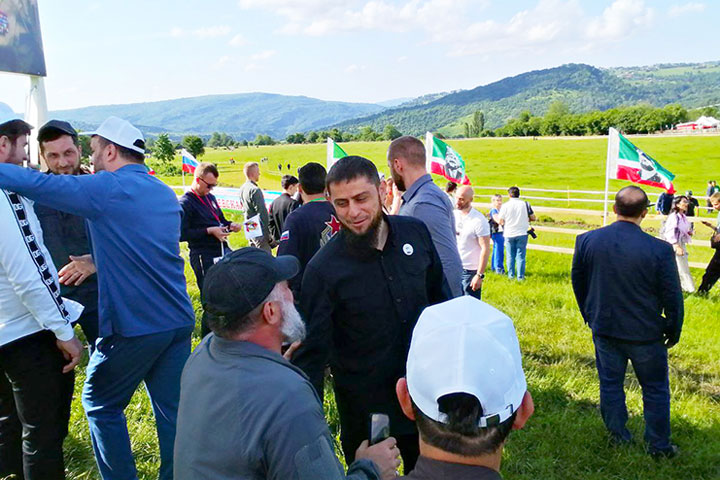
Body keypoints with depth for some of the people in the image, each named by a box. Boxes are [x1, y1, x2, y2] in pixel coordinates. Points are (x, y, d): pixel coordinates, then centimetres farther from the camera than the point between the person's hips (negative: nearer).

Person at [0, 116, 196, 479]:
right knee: (172, 412, 13)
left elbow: (37, 184, -10)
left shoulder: (107, 189, -11)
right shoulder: (165, 194, 12)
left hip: (132, 326, -6)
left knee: (101, 406, 15)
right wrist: (92, 260, 19)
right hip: (178, 322, 7)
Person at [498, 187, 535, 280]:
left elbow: (500, 221, -6)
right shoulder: (525, 204, -3)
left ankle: (511, 275, 18)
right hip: (522, 234, 0)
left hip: (509, 234, 0)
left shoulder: (505, 206, -7)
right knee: (521, 256, 4)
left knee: (510, 256, 11)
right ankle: (520, 276, 5)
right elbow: (533, 218, 3)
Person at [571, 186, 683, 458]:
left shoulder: (586, 241, -11)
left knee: (610, 384, 18)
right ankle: (659, 446, 30)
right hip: (645, 334, -2)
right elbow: (672, 298, -11)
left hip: (604, 329, 3)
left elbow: (577, 282, 3)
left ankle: (618, 436, 34)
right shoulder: (660, 250, -21)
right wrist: (673, 333, 6)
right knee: (655, 390, 17)